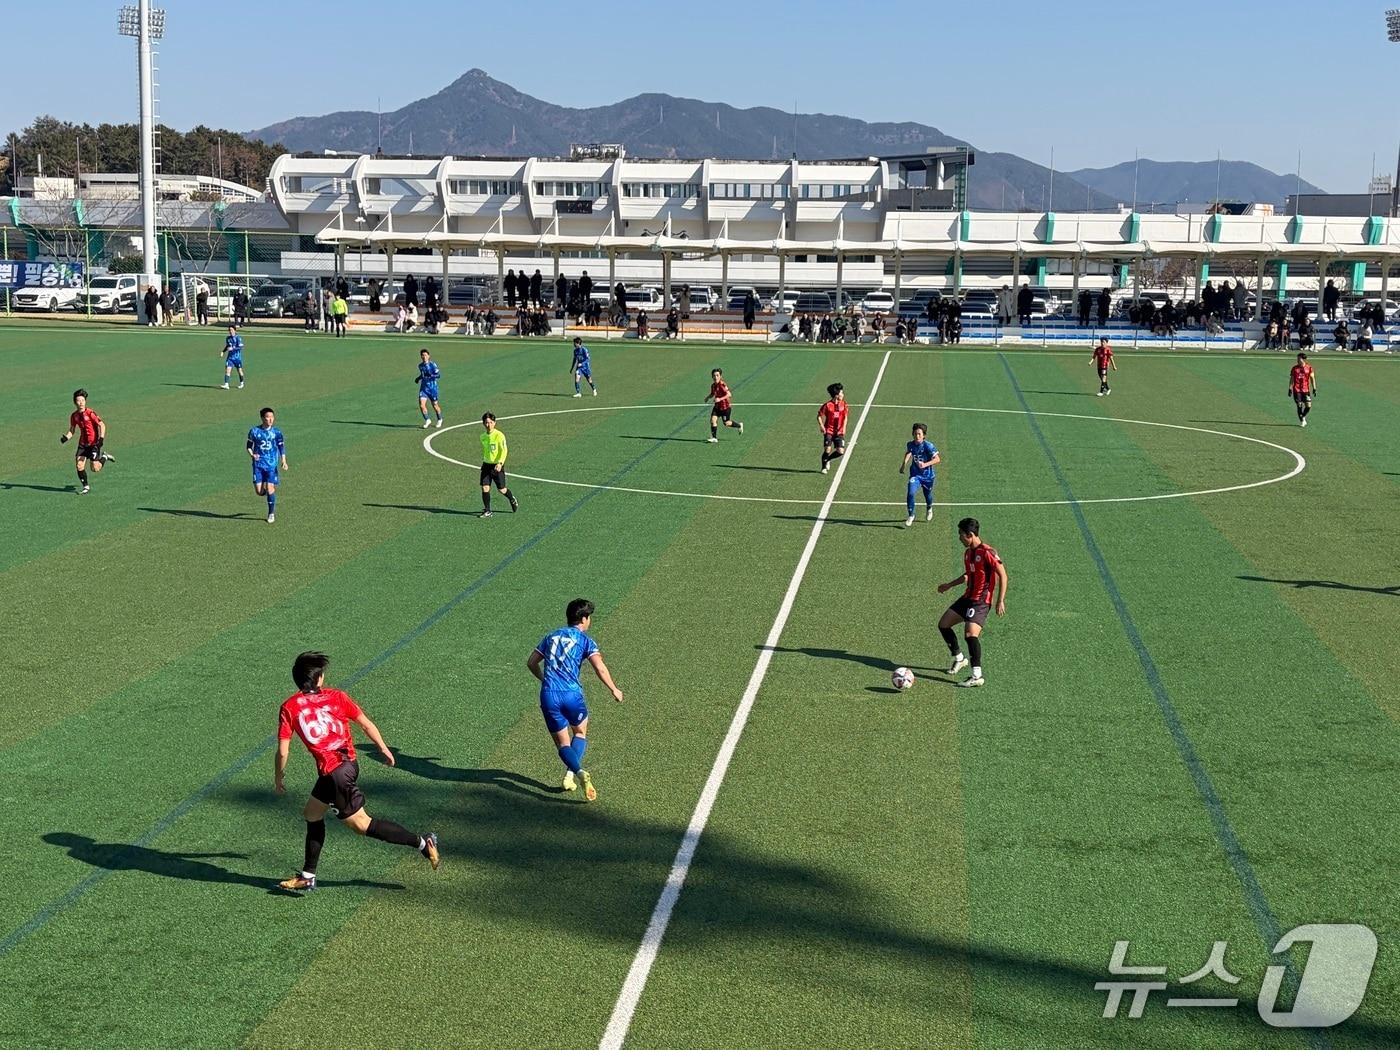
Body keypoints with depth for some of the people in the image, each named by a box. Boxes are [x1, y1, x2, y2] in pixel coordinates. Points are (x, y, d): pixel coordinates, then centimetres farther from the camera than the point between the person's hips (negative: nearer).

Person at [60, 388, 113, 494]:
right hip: (82, 444, 5)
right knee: (79, 466, -7)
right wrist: (66, 438, -5)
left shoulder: (90, 413, -14)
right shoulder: (74, 416, 3)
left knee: (95, 469, -9)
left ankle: (104, 457, 22)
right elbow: (72, 431, 14)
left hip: (94, 443, -5)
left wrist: (101, 439, -25)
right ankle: (85, 487, 10)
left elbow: (102, 425, -15)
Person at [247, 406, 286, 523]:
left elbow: (281, 447, 4)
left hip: (272, 464, -1)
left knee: (270, 488, -8)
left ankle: (271, 513, 8)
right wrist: (251, 455, -11)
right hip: (258, 464, 1)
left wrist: (283, 461, -8)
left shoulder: (276, 432, -1)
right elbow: (249, 446, 9)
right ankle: (268, 492, 32)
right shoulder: (254, 431, -1)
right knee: (259, 491, -5)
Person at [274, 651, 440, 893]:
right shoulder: (336, 697, 2)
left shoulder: (289, 708, -8)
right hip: (347, 763, 7)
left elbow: (282, 751, -7)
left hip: (334, 772, -7)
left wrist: (278, 777, 9)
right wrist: (384, 749, 15)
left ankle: (421, 843, -3)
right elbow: (366, 724, 2)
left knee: (361, 824, 1)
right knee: (312, 814, 21)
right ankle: (307, 877, 28)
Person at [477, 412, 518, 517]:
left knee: (501, 489, 4)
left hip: (497, 466, -5)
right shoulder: (483, 437, 5)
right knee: (485, 488, -6)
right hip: (486, 465, 5)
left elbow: (504, 451, -16)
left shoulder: (499, 435, -13)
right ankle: (487, 511, 3)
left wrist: (500, 463, -28)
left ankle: (513, 500, 34)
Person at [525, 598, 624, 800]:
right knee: (580, 733, 22)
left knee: (563, 744, 9)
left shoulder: (551, 637, 17)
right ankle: (570, 773, 0)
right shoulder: (585, 640, 4)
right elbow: (600, 668, -9)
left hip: (548, 696, 3)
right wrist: (614, 690, 2)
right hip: (572, 694, -3)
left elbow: (531, 662, 20)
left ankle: (579, 772, -19)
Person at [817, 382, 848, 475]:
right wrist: (822, 426, -15)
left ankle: (828, 459, 22)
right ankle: (824, 467, 10)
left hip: (839, 432, 4)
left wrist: (843, 429, -3)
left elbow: (845, 417, 9)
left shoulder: (843, 404, 2)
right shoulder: (827, 405, -10)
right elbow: (819, 416, -2)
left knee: (841, 452, -7)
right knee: (827, 450, -14)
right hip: (829, 431, -4)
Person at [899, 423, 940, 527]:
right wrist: (904, 464, 10)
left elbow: (937, 459, -21)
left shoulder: (928, 446, -21)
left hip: (927, 475, -2)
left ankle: (929, 509, 52)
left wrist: (925, 464, -34)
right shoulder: (910, 445, -8)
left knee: (928, 496, 17)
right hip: (915, 474, 2)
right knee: (910, 494, -19)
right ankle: (911, 516, -2)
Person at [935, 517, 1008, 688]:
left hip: (981, 601, -9)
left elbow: (1003, 575, -16)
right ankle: (959, 659, 30)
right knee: (943, 624, 13)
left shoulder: (987, 552, -17)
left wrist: (1000, 601, -19)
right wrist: (949, 585, 32)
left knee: (970, 633, -25)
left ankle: (977, 677, -22)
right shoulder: (967, 552, 10)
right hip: (968, 597, 9)